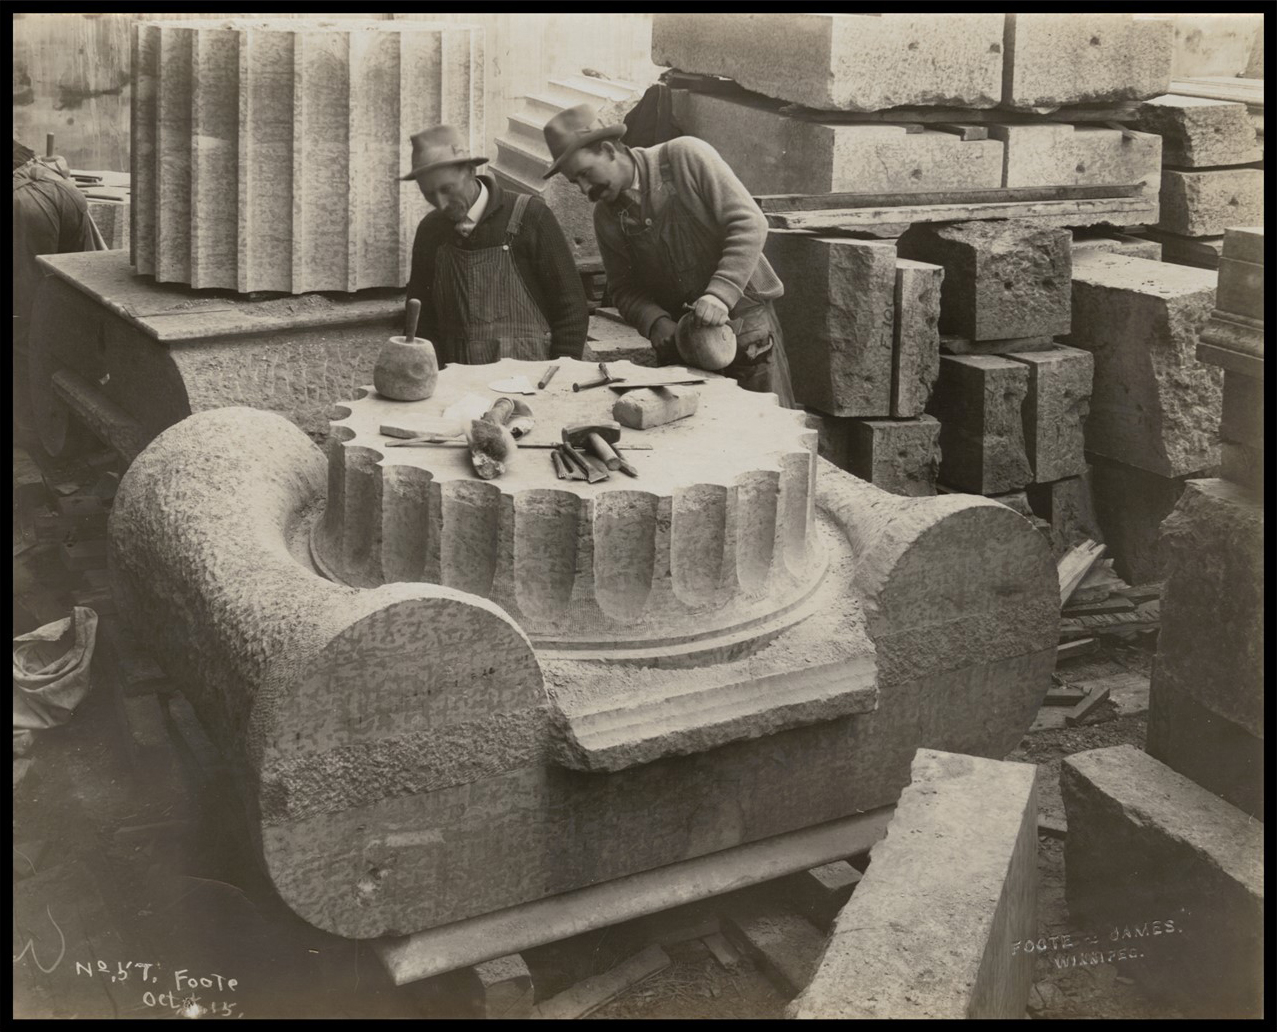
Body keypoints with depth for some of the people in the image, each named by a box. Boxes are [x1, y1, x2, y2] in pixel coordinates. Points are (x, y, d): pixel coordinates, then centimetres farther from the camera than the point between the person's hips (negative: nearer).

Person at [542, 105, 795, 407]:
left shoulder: (685, 156, -10)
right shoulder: (605, 215, 5)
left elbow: (749, 223, -15)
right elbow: (623, 288, 10)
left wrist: (720, 294, -26)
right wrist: (656, 323, -12)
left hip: (745, 319, -4)